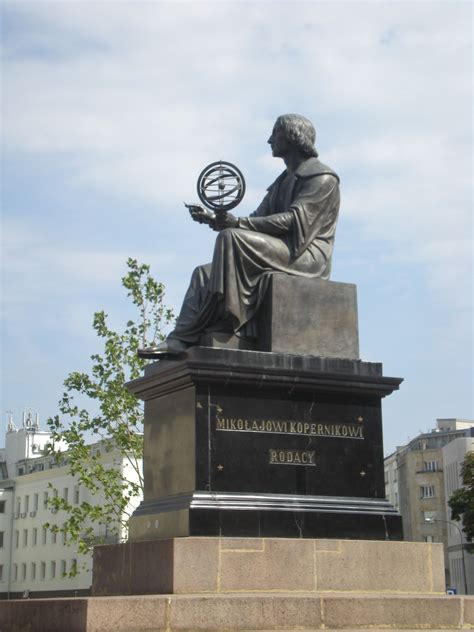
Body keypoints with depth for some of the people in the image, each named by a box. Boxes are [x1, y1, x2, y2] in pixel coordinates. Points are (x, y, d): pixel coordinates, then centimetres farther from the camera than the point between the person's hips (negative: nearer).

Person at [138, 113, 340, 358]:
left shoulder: (322, 178, -3)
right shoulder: (283, 181, 27)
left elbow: (295, 220, -18)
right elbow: (258, 220, 18)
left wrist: (238, 223, -24)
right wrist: (213, 219, 3)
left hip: (307, 257, -9)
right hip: (279, 254, 10)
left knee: (232, 237, -28)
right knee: (204, 272, 0)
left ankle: (223, 324, -32)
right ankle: (179, 340, -16)